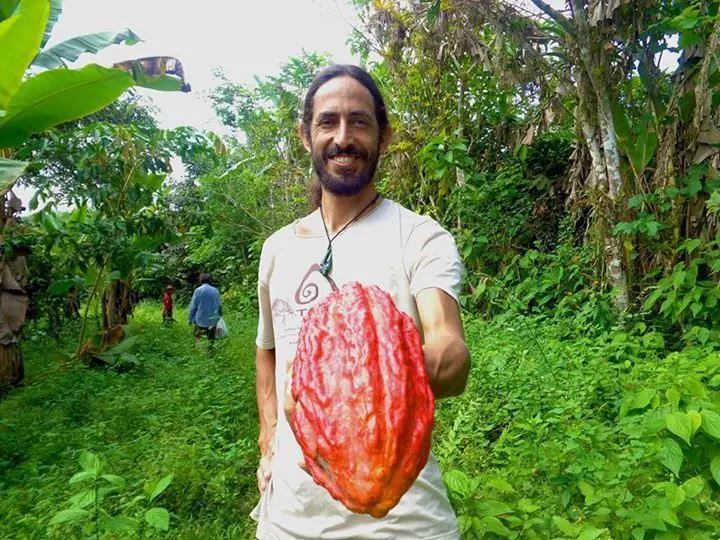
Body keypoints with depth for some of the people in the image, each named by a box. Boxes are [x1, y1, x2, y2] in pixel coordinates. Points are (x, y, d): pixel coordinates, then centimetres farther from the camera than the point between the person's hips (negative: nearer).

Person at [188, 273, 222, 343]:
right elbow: (219, 306, 6)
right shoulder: (215, 291, -1)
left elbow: (193, 307, -4)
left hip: (201, 321, -2)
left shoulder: (197, 290, -7)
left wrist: (190, 319, 6)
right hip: (213, 321, 2)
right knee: (211, 339, 13)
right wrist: (220, 315, 23)